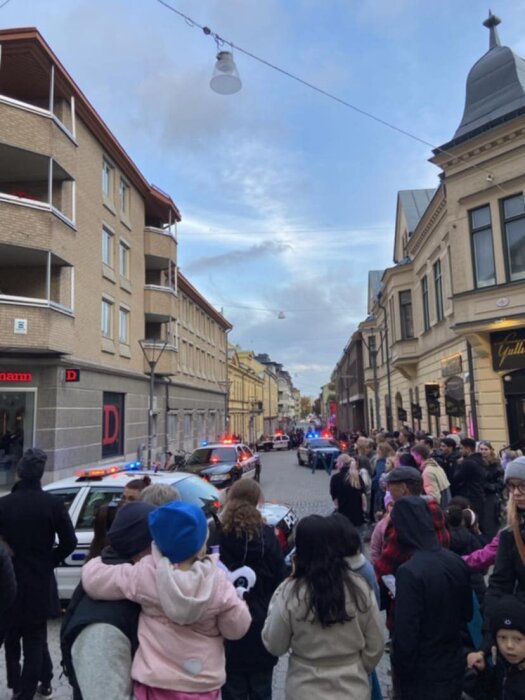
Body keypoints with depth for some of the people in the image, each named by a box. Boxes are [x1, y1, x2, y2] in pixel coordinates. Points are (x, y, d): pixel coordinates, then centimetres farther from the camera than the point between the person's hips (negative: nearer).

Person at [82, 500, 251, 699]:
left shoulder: (144, 574, -18)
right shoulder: (218, 581, -17)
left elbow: (92, 578, -11)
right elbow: (237, 628, -7)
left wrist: (107, 559, 9)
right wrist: (236, 600, 8)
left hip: (155, 683, 0)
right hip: (205, 683, 0)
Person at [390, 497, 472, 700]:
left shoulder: (409, 571, -27)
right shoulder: (458, 562, -5)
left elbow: (405, 635, -23)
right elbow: (467, 613, 9)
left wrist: (399, 671, -8)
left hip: (421, 675, -6)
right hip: (454, 665, 6)